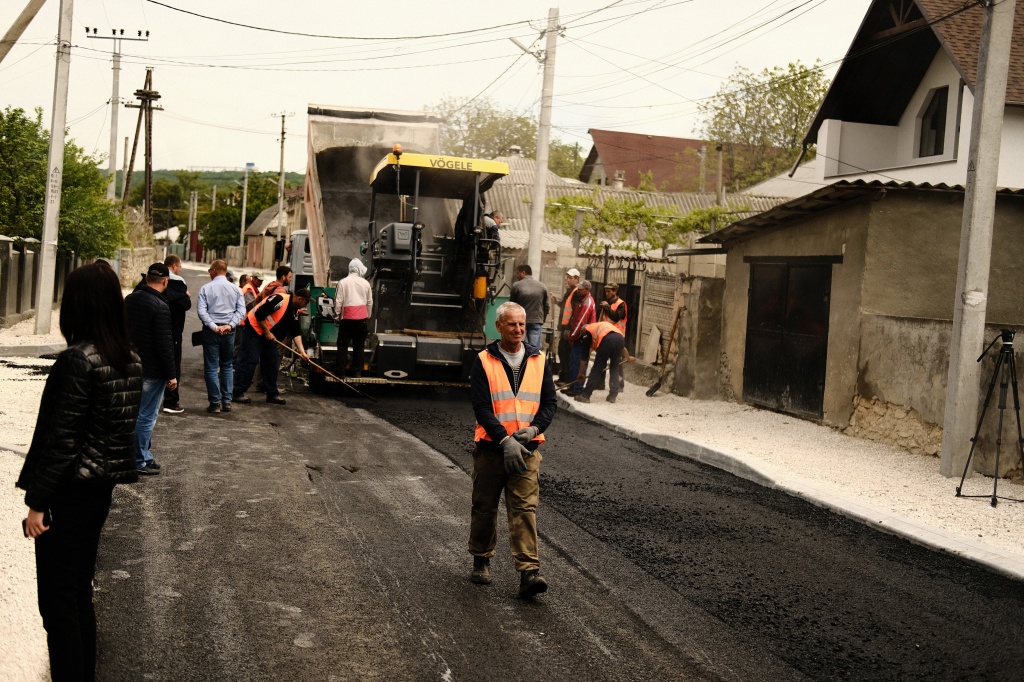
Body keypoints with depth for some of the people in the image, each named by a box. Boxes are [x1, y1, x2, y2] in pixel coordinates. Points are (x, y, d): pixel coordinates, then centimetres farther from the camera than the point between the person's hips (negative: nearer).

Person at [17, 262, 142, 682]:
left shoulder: (78, 359, -20)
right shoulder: (131, 359, 3)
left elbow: (61, 439, -19)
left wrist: (37, 501, -13)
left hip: (69, 492, -8)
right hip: (102, 489, 8)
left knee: (57, 602, 3)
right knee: (80, 593, 19)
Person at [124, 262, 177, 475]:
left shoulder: (130, 299, 6)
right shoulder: (160, 307, -20)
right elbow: (164, 344, -20)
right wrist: (171, 375, -14)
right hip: (152, 370, -9)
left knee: (135, 413, 16)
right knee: (146, 416, -1)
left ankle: (143, 455, 26)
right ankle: (140, 461, 5)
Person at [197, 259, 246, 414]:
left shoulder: (206, 288, -3)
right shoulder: (236, 289, 5)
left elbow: (202, 311, -13)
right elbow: (241, 310, -4)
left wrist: (214, 327, -15)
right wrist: (230, 325, -9)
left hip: (211, 331, -3)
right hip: (229, 331, 3)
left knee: (211, 367, 3)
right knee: (227, 366, 14)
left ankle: (215, 403, 1)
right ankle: (227, 401, 10)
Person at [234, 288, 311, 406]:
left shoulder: (294, 311, 5)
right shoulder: (280, 299, -23)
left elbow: (296, 332, 5)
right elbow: (259, 314, -25)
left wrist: (302, 351, -4)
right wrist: (267, 332, -18)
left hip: (269, 336, 9)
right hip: (254, 329, -9)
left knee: (272, 363, 7)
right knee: (249, 361, -9)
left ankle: (272, 394, 13)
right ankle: (238, 392, -5)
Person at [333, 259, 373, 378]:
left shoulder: (343, 282, -5)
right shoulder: (365, 283, 3)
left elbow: (338, 301, -5)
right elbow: (370, 302, 10)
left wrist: (336, 316, 6)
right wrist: (367, 316, 23)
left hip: (347, 318, -2)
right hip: (361, 318, 2)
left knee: (343, 345, 5)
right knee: (359, 346, 8)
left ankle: (341, 372, 2)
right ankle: (357, 372, 9)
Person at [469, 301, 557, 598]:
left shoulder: (538, 360, 7)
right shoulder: (483, 361, -1)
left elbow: (550, 402, 8)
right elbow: (481, 407, -7)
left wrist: (533, 429, -10)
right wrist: (505, 440, -17)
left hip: (527, 448, 1)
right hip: (490, 447, -1)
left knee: (525, 507, -8)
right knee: (485, 507, 10)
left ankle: (529, 571, -12)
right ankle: (481, 561, 30)